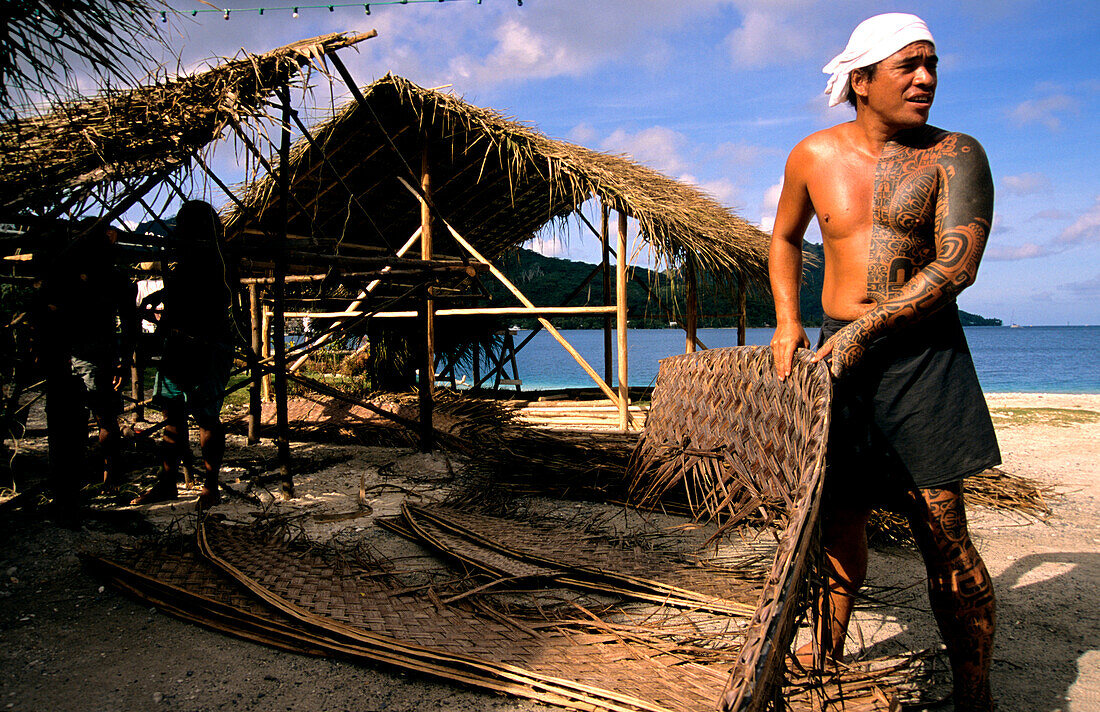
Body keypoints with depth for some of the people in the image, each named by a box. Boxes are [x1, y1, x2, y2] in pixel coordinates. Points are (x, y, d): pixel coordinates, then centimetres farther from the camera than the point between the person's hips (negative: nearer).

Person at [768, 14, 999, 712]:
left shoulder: (956, 154, -2)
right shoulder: (813, 156, 6)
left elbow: (956, 264, -13)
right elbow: (785, 239, 21)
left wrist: (865, 327, -19)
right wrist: (788, 320, 9)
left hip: (924, 353, -2)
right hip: (839, 351, 3)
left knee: (943, 529, -4)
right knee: (839, 511, 9)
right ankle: (829, 653, 29)